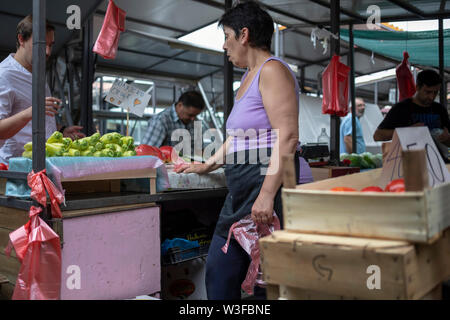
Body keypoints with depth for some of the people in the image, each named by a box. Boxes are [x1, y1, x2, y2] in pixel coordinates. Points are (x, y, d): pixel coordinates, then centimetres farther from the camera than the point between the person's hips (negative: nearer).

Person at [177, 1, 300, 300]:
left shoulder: (272, 70, -9)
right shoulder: (249, 76, 22)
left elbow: (287, 138, -20)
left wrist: (267, 195, -26)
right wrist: (208, 165, 33)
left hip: (270, 186, -10)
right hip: (242, 187, 10)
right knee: (218, 271, 10)